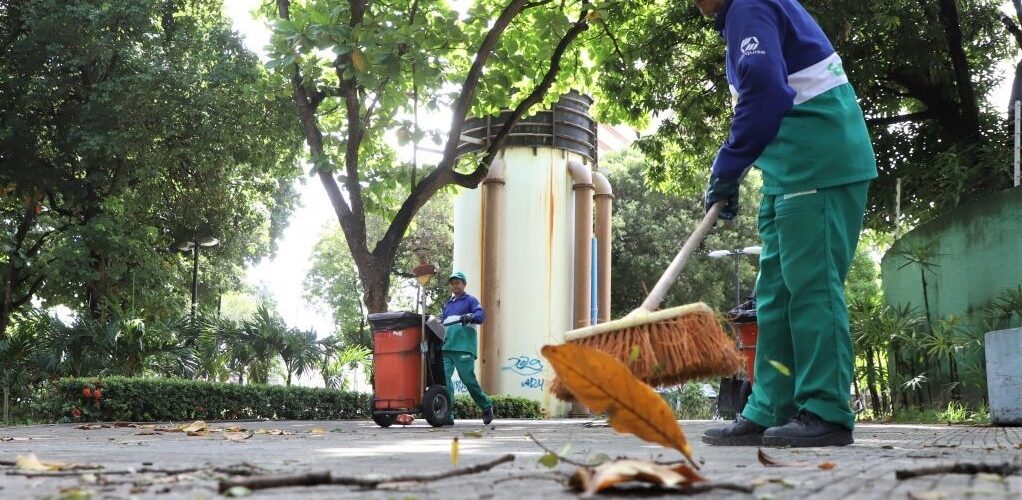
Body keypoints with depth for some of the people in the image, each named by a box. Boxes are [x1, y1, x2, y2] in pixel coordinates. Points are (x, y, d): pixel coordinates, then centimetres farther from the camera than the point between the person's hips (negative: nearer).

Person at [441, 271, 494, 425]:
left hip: (464, 347, -6)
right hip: (447, 347, 6)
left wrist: (470, 317, -29)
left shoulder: (470, 300, 9)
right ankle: (448, 414, -13)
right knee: (444, 376, -12)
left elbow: (481, 315, -8)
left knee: (468, 378, -10)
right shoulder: (447, 304, 28)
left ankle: (487, 407, 10)